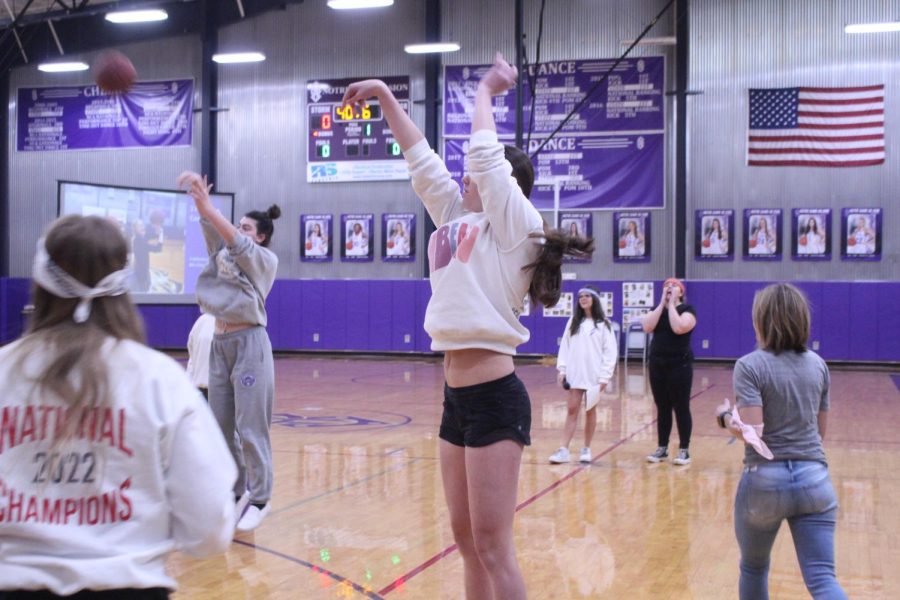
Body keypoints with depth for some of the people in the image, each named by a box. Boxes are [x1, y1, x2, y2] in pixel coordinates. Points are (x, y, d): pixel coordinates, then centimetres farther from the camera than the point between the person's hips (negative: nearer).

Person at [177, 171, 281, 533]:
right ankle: (234, 493, 19)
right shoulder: (224, 254, 14)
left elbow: (236, 244, -18)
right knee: (221, 427, 8)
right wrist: (198, 200, -21)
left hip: (249, 343, -7)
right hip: (219, 342, 7)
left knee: (250, 428, -5)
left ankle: (259, 500, 2)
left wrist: (207, 207, -26)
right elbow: (213, 230, -2)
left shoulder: (265, 259, -1)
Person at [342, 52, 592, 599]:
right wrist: (385, 96, 20)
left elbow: (485, 151, -7)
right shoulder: (460, 222, 15)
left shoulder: (516, 226, -5)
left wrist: (485, 90, 9)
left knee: (493, 545, -6)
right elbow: (422, 161, 18)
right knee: (467, 539, 13)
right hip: (457, 397, 8)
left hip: (494, 398, -8)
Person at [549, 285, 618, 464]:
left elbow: (610, 351, -5)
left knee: (590, 411, 7)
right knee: (572, 410, -1)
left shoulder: (603, 323, -2)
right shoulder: (573, 322, 9)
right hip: (574, 374, 2)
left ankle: (586, 449, 16)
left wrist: (605, 376, -11)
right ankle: (564, 450, -4)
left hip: (594, 375, -2)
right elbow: (565, 346, 9)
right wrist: (561, 369, 0)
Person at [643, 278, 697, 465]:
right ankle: (662, 448, 16)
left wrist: (671, 305, -14)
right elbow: (647, 327, -9)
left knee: (681, 408, -2)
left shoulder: (687, 309, -4)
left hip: (680, 365, -5)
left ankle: (684, 450, 4)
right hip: (657, 364, 5)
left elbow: (679, 328, -24)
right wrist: (662, 303, -9)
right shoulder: (657, 309, 10)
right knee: (662, 408, 9)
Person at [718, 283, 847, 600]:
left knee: (754, 569, 20)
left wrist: (726, 417, 1)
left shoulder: (750, 366, -10)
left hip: (765, 480, -3)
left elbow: (752, 431, -17)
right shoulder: (818, 364, 7)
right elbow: (821, 430, 13)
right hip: (815, 479, 3)